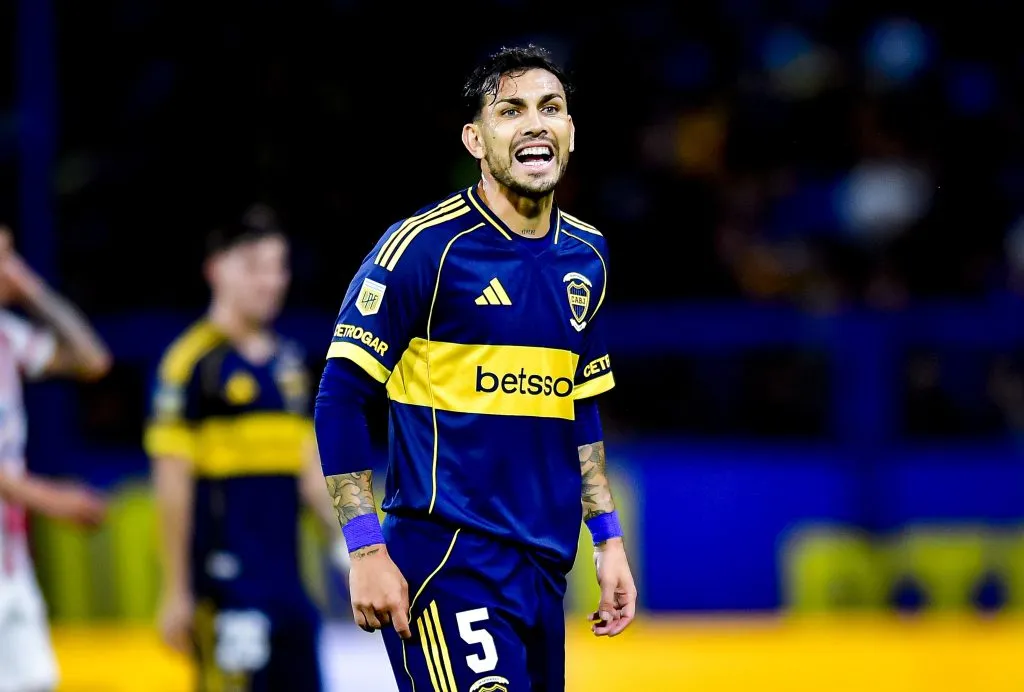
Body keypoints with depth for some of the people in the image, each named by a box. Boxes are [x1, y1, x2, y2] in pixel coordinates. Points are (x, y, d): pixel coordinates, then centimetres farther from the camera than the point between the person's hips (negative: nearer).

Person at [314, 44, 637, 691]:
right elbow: (342, 398, -9)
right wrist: (367, 552, -15)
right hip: (448, 558, -7)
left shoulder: (587, 255, 12)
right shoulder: (425, 245, -8)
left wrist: (608, 540, 18)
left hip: (546, 565, 7)